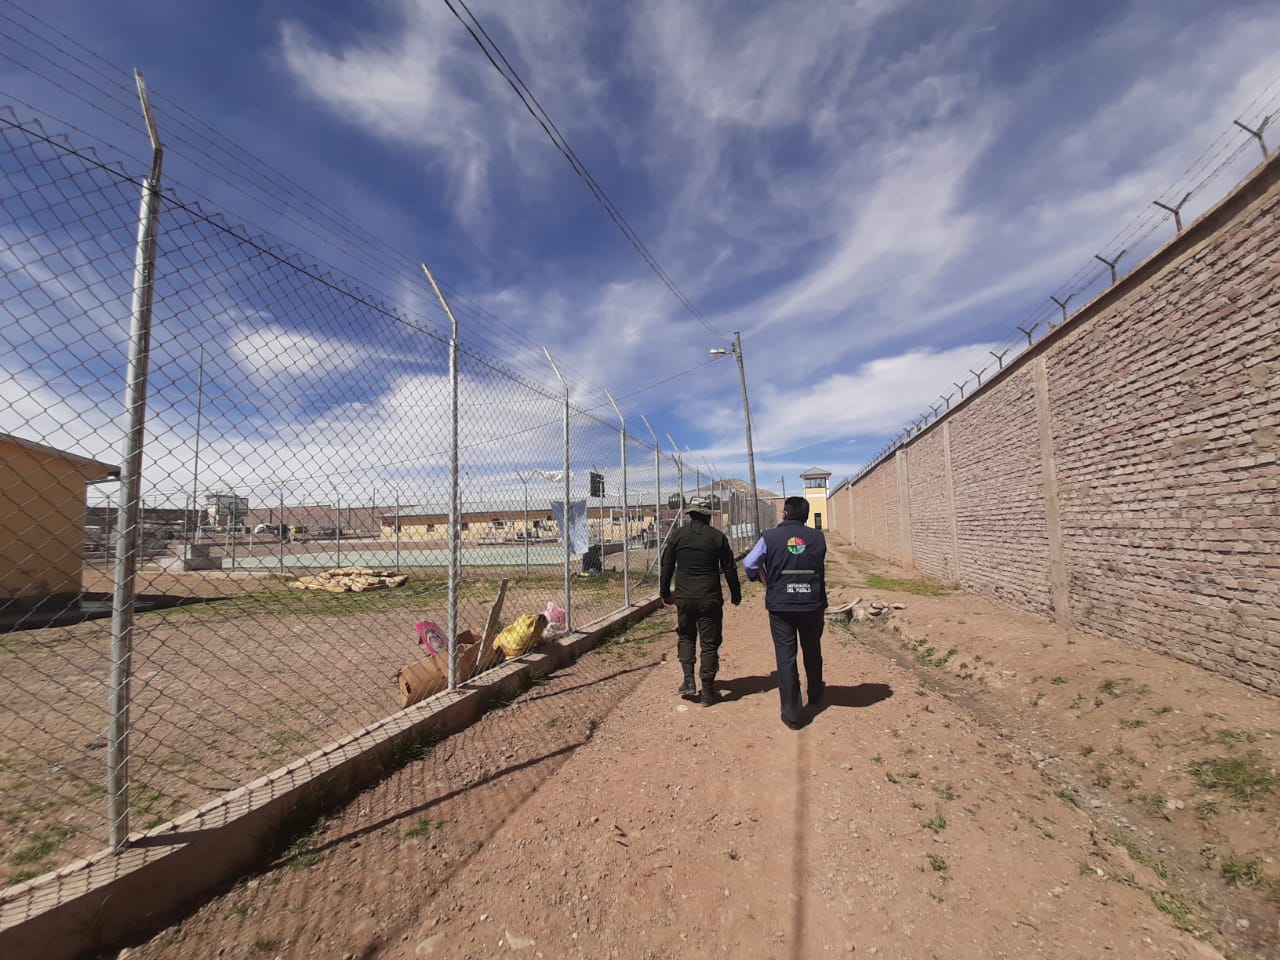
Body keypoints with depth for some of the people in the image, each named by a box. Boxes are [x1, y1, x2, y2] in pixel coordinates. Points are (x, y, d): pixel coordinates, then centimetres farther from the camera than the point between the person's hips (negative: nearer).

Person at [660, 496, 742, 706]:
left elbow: (667, 565, 3)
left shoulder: (677, 535, -1)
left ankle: (689, 681, 10)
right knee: (710, 643, 7)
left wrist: (665, 592, 15)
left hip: (684, 597, 1)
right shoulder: (718, 537, -3)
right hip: (710, 598, -1)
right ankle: (708, 691, 13)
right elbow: (729, 568, 1)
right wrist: (736, 594, 12)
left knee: (686, 637, 20)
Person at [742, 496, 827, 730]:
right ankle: (815, 693, 45)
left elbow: (749, 563, -4)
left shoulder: (770, 537, -7)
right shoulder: (818, 537, -2)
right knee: (812, 651, 23)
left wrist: (767, 583, 11)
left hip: (780, 605, -2)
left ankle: (791, 714, 5)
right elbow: (820, 567, 6)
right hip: (813, 604, 2)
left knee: (786, 657, 4)